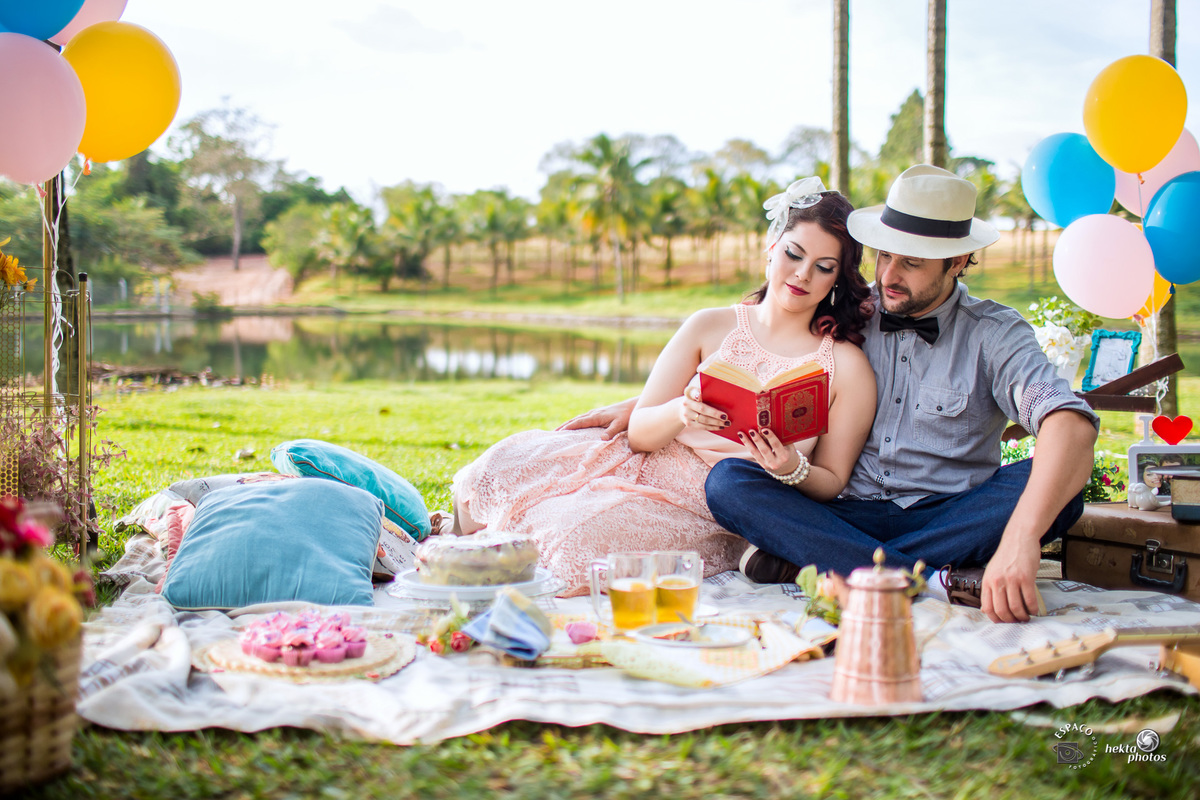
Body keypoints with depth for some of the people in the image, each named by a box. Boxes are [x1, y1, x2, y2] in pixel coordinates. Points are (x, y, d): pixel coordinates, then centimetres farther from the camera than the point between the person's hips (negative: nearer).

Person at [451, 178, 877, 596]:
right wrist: (680, 412, -24)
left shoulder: (848, 368, -2)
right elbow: (639, 432, -1)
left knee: (579, 538, -31)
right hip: (643, 466, 3)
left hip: (707, 520, -3)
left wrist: (792, 469, -21)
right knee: (507, 464, -19)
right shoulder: (710, 326, 4)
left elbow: (832, 482, 2)